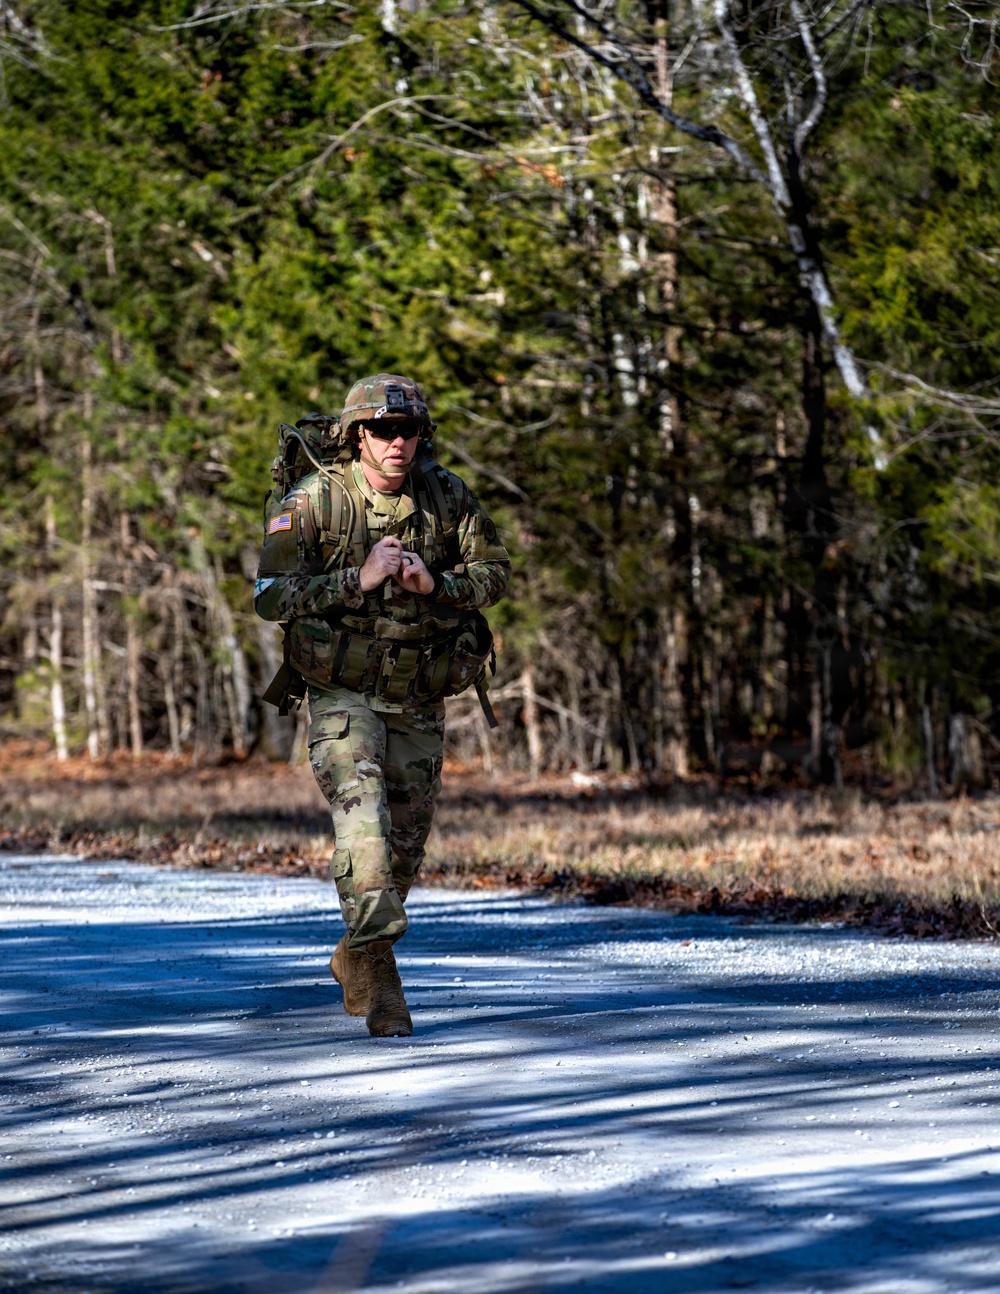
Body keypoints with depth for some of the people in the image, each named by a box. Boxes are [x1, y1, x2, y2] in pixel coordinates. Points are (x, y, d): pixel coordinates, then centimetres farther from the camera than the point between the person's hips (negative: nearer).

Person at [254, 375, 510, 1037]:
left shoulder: (448, 496, -3)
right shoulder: (316, 502, -12)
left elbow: (495, 571, 4)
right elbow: (271, 595, -13)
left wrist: (434, 584, -16)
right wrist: (358, 580, -23)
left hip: (419, 701, 4)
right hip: (343, 692, -4)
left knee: (406, 840, 11)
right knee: (361, 810, -23)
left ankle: (355, 958, 32)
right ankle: (377, 971, -27)